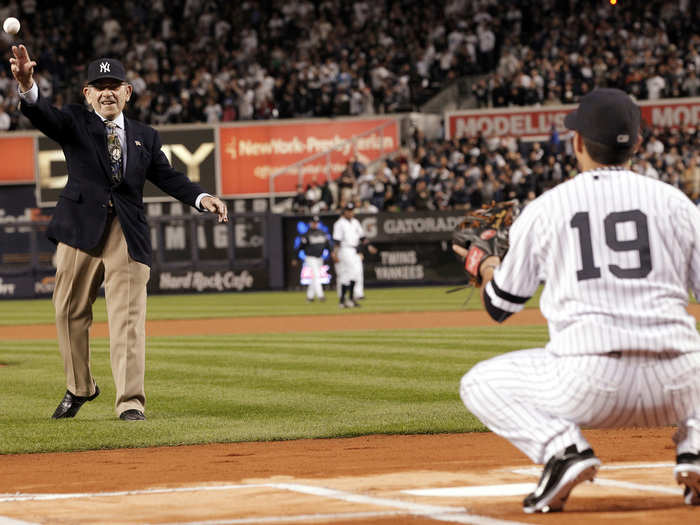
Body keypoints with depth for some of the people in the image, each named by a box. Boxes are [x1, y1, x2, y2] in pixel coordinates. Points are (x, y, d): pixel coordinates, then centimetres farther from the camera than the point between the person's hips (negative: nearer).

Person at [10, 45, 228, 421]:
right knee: (70, 311, 9)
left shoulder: (145, 137, 17)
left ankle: (130, 401, -9)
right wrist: (28, 87, -35)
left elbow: (167, 177, 14)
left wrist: (201, 197, -6)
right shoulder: (74, 122, 7)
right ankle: (79, 388, 29)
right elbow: (44, 116, -12)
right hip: (81, 230, 0)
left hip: (128, 235, 0)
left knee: (128, 317, -8)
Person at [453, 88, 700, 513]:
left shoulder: (544, 209, 8)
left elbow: (500, 306, 18)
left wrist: (487, 267, 41)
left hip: (587, 387, -2)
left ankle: (563, 449, -5)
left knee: (480, 385, 21)